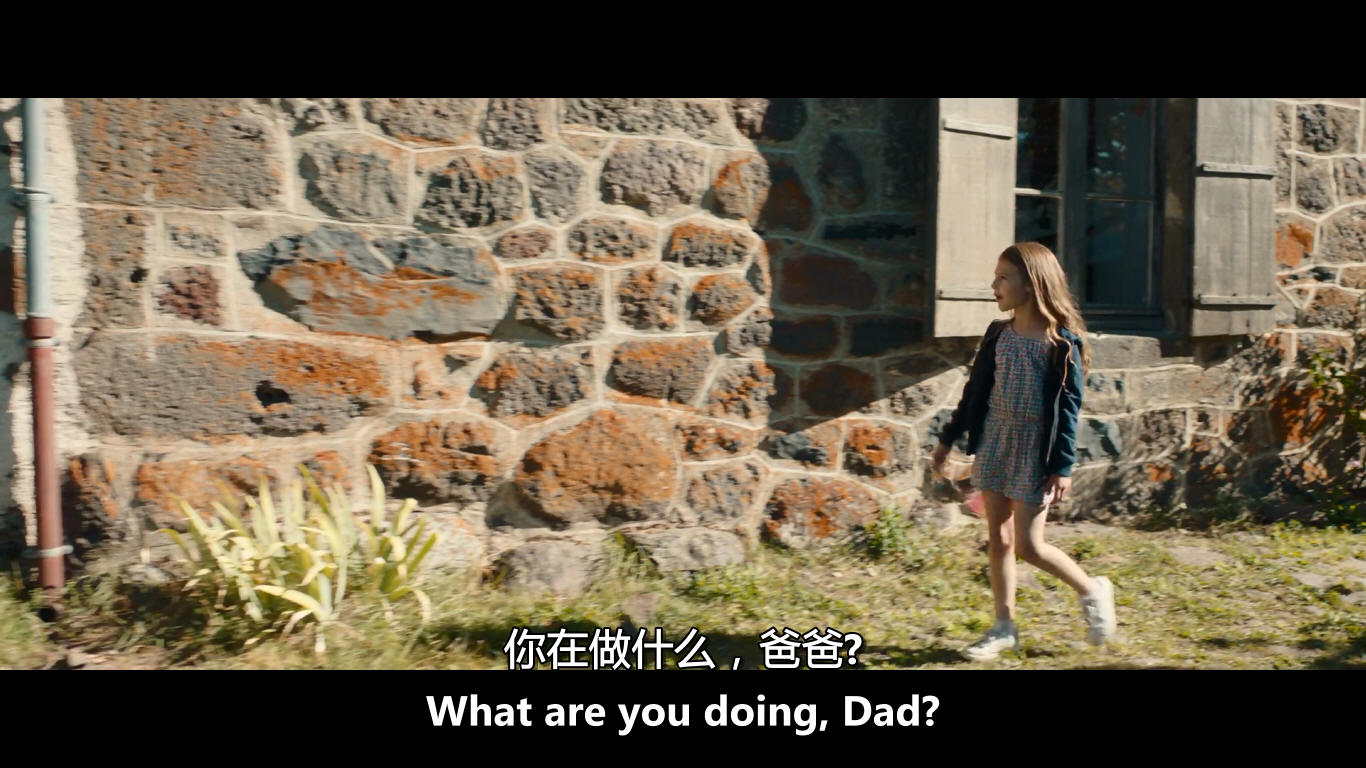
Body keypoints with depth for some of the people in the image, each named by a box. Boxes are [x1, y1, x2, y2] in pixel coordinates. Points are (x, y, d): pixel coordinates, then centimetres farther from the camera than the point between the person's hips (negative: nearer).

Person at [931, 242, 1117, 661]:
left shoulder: (1062, 342, -11)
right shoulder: (998, 334, 6)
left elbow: (1068, 408, -11)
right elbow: (975, 391, 12)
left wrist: (1063, 468, -14)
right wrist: (948, 439, 14)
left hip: (1034, 451, -6)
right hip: (994, 444, 6)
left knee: (1028, 545, -3)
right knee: (997, 540, 8)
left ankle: (1093, 590, 23)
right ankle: (1004, 627, 19)